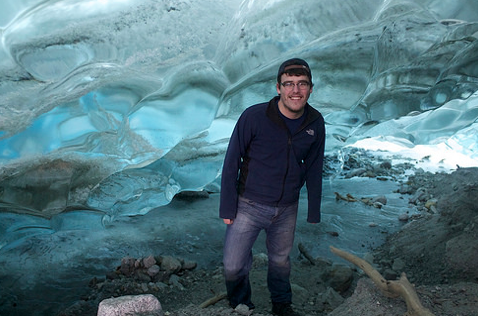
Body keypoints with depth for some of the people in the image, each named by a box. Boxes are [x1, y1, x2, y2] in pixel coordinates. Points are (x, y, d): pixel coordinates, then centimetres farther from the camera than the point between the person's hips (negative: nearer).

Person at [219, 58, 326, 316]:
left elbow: (313, 168, 6)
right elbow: (231, 162, -10)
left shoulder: (315, 123, -6)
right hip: (249, 205, -3)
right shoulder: (254, 117, -19)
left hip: (287, 209, 3)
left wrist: (314, 212, 10)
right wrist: (227, 208, -9)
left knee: (280, 261, 21)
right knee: (234, 266, 2)